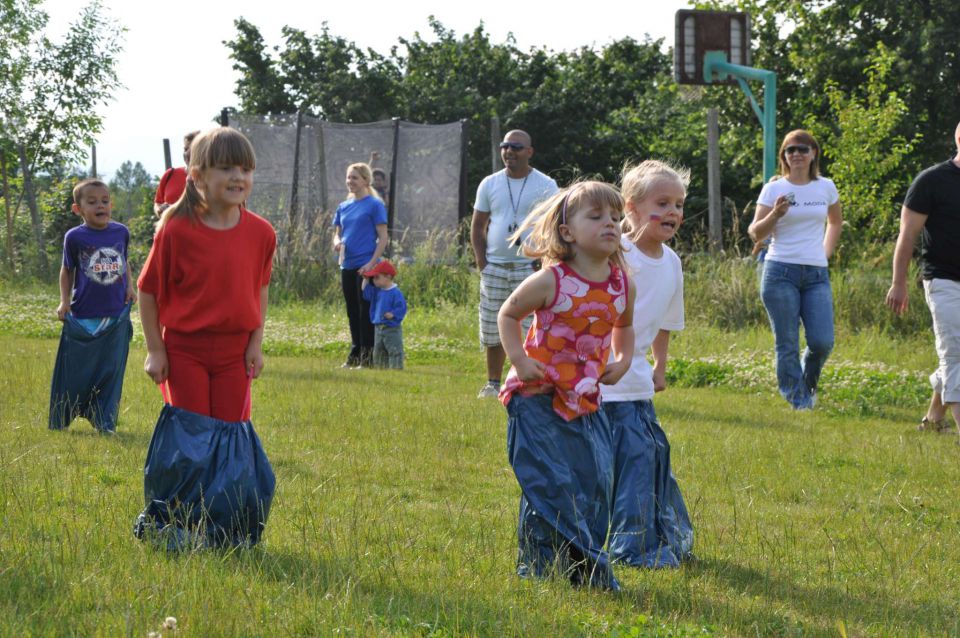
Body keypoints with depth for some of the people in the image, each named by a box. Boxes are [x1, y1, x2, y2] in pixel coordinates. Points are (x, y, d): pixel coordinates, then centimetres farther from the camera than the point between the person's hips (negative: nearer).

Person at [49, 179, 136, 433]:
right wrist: (64, 300, -1)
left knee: (111, 371, 4)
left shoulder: (121, 232, 2)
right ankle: (59, 422, 20)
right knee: (76, 372, 4)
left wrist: (130, 286, 4)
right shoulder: (75, 237, -6)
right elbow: (67, 269, 6)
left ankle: (105, 424, 14)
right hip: (82, 317, -2)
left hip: (116, 316, 2)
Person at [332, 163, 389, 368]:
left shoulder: (374, 205, -4)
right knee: (352, 312, 11)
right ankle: (355, 353, 19)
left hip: (365, 266, -6)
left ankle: (367, 355, -3)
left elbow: (383, 238, -7)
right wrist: (337, 242, -4)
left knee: (366, 311, -6)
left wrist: (372, 263, -16)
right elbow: (337, 233, 20)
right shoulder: (344, 207, 13)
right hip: (347, 266, 6)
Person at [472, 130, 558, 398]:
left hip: (530, 267, -3)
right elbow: (477, 226, 13)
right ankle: (492, 383, 16)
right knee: (492, 330, 6)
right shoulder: (490, 184, 10)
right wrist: (481, 262, 2)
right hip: (494, 267, 3)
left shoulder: (545, 186, 1)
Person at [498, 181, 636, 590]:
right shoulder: (549, 282, -14)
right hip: (539, 399, -5)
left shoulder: (623, 285, 1)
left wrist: (622, 361, 6)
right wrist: (518, 360, -11)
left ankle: (583, 569, 17)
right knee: (549, 488, -6)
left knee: (595, 485, 5)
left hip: (585, 400, 5)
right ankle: (540, 568, 4)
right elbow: (508, 315, 1)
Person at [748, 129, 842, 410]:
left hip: (817, 275, 2)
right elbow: (756, 233, -2)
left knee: (822, 342, -8)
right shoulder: (774, 189, 1)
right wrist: (776, 214, -19)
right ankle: (798, 402, 5)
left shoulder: (825, 187, 9)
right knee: (787, 344, -4)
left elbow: (835, 222, 28)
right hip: (781, 273, -2)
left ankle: (807, 384, 22)